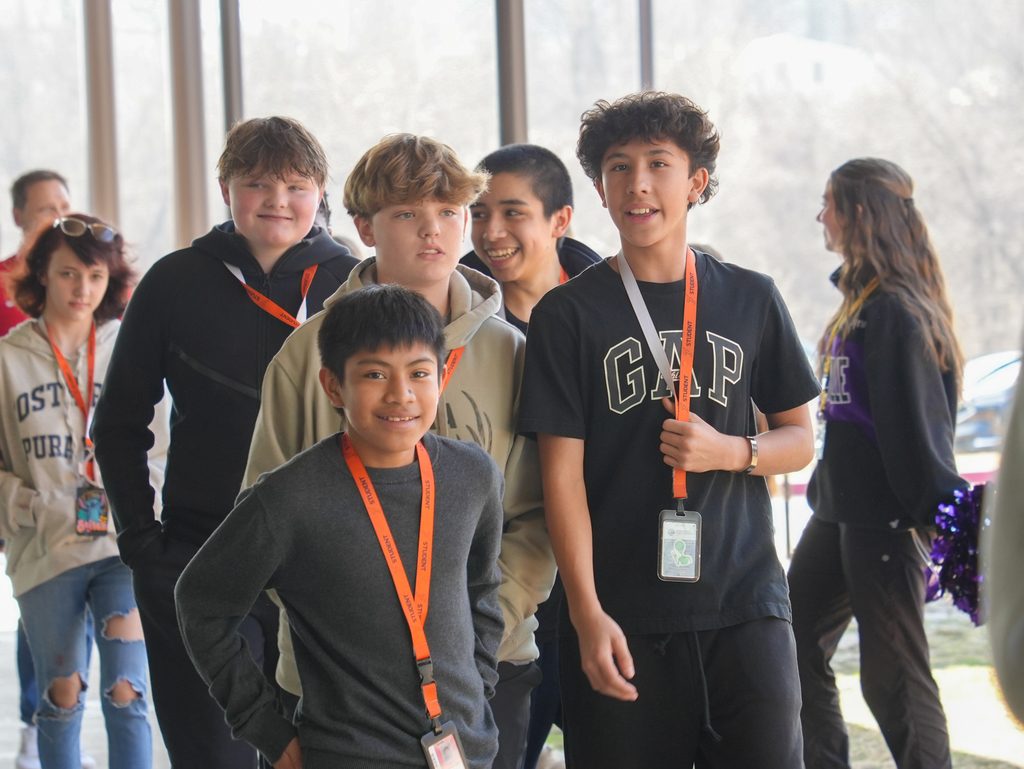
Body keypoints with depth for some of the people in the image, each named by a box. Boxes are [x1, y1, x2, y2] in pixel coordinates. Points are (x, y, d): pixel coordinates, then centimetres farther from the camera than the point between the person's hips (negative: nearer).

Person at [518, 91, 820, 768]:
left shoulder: (750, 299, 8)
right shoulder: (569, 314, 1)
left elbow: (799, 439, 13)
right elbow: (563, 472, -3)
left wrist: (728, 452, -8)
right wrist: (587, 614, -11)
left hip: (744, 606, 2)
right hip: (622, 617, -2)